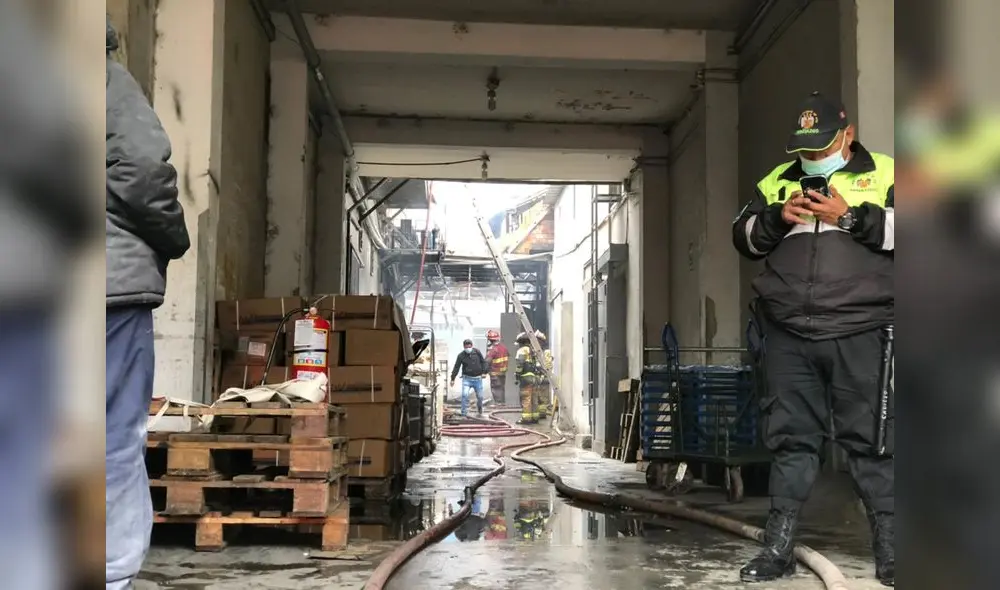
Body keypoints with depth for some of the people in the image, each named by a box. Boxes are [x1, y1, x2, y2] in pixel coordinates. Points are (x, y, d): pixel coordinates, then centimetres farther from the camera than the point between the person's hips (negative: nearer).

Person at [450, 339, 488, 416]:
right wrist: (453, 379, -2)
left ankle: (480, 411, 33)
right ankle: (464, 413, -10)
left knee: (480, 396, 9)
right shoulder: (461, 355, -4)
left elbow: (483, 362, 8)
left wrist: (484, 372, 0)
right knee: (465, 395, -17)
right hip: (467, 378, -1)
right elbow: (456, 367, -1)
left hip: (477, 378, 1)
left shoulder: (477, 352, -2)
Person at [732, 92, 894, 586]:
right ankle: (778, 548, 14)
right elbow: (743, 237, 15)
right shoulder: (777, 181, 17)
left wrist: (851, 218, -13)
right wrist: (777, 219, -3)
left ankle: (889, 549, 8)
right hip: (788, 334, 4)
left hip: (858, 332, -3)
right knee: (791, 439, 8)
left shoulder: (883, 174, 6)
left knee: (872, 439, 0)